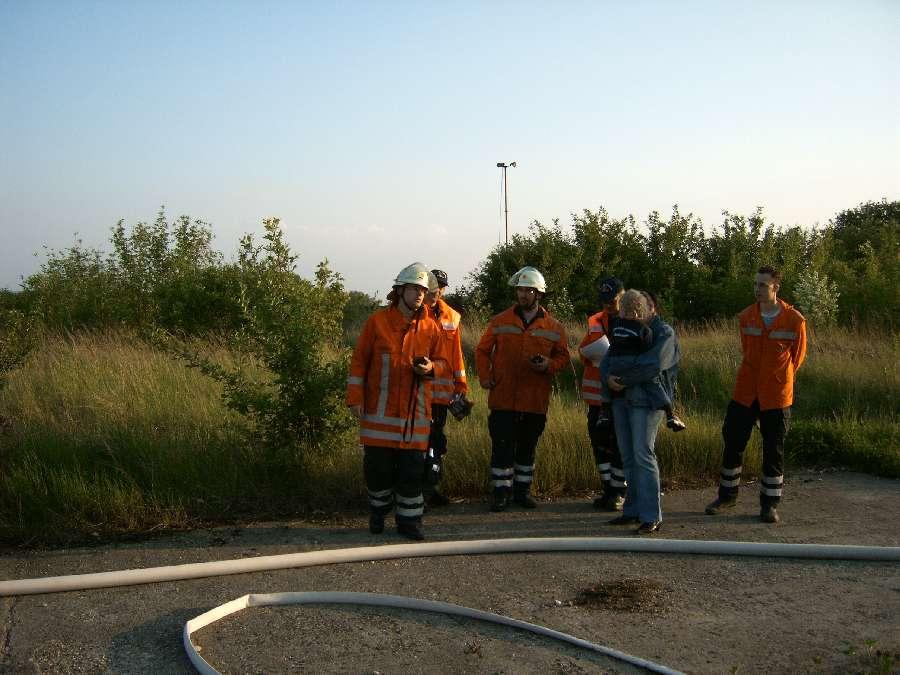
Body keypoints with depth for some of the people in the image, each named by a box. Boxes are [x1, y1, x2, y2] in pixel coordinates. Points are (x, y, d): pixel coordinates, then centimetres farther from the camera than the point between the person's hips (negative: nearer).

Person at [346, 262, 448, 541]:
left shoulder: (430, 327, 5)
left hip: (415, 411, 2)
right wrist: (355, 398, -3)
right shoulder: (377, 321, -1)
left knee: (412, 468, 1)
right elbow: (359, 361, 1)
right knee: (377, 466, 5)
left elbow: (443, 363, 12)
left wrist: (431, 368, -12)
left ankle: (409, 520, 13)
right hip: (379, 410, -1)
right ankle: (378, 512, 27)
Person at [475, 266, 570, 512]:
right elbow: (482, 351, 10)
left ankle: (522, 490, 24)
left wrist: (549, 365, -11)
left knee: (527, 448, 12)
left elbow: (563, 357, 10)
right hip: (503, 398, -1)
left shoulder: (554, 327, 4)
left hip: (535, 401, 1)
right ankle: (501, 492, 8)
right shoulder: (500, 321, 3)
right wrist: (485, 377, -2)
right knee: (502, 446, -2)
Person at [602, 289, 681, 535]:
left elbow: (652, 366, -18)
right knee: (628, 457, 10)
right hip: (621, 398, 7)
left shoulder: (664, 333, -4)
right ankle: (633, 510, 18)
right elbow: (606, 362, 12)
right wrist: (608, 378, -11)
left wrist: (622, 379, -11)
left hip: (647, 399, -7)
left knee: (643, 454, -13)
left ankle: (651, 516, -10)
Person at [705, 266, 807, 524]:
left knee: (774, 449, 4)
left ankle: (770, 504, 15)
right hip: (745, 393, 3)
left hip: (776, 395, -3)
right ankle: (727, 495, 26)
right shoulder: (746, 317, 0)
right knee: (733, 442, 8)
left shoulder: (794, 320, -8)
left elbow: (798, 356, 5)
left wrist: (779, 380, 11)